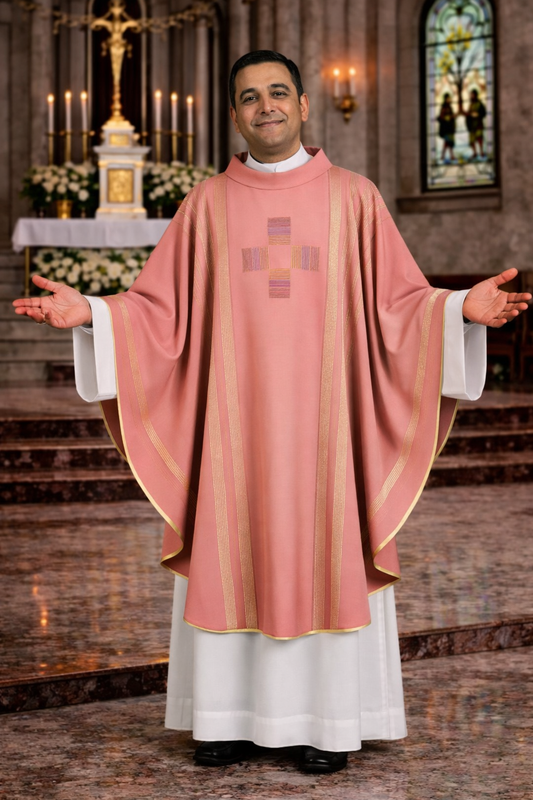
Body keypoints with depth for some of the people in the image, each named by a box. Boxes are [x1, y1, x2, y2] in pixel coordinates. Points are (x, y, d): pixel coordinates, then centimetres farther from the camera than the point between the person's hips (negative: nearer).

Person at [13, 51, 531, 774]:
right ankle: (235, 715, 12)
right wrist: (89, 313, -10)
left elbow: (399, 302, 3)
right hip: (232, 413, 1)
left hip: (323, 413, -1)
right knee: (230, 554, 2)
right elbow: (161, 308, 5)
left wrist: (463, 308, -16)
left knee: (326, 553, 0)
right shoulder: (208, 205, 8)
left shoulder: (354, 198, 6)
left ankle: (327, 720, 9)